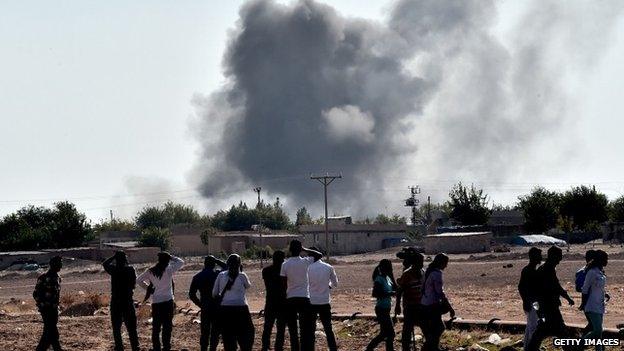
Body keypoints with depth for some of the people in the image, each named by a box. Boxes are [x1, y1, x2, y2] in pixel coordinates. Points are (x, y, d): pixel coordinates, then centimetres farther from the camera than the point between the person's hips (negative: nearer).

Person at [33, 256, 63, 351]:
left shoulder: (57, 278, 12)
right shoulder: (43, 278, -12)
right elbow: (36, 294, -12)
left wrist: (56, 306, 17)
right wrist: (42, 306, -15)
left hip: (54, 309, 8)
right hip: (46, 310, -8)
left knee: (48, 332, 12)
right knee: (53, 333, -10)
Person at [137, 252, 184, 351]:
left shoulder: (150, 271, 1)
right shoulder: (169, 270, -9)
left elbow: (139, 279, 7)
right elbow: (181, 262, 3)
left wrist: (147, 287, 13)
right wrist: (170, 257, 6)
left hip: (155, 303, 3)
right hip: (168, 302, -3)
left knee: (156, 327, 9)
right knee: (167, 326, 2)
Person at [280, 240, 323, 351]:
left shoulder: (285, 264, -3)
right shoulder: (305, 262, -5)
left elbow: (283, 284, -2)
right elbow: (320, 255, 7)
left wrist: (284, 298, 7)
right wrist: (305, 250, 6)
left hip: (290, 299, 1)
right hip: (304, 298, -1)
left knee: (293, 329, 8)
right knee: (306, 329, 2)